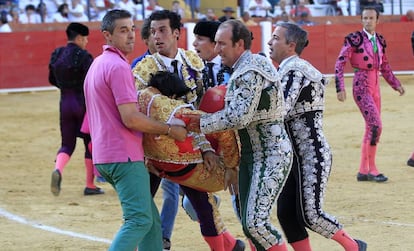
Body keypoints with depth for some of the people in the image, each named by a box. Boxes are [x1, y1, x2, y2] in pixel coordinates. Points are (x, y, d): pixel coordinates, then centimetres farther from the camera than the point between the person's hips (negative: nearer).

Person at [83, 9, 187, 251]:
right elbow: (130, 119, -20)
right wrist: (169, 129, -10)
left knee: (151, 219, 13)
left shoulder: (98, 64, 18)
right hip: (125, 156, -10)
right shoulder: (118, 66, -14)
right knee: (140, 220, -13)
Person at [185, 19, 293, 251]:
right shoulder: (245, 68, 14)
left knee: (256, 222, -16)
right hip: (251, 154, 10)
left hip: (272, 156, -10)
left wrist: (203, 123, -17)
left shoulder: (250, 72, -18)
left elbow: (239, 117, -25)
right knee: (248, 223, 10)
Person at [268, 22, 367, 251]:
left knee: (309, 215, -9)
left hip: (312, 156, -10)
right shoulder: (289, 69, 14)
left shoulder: (293, 70, -16)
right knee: (286, 214, 4)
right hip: (295, 155, 10)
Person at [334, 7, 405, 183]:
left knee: (371, 128, 9)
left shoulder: (379, 40, 10)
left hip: (375, 87, 7)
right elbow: (340, 64, -11)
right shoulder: (355, 39, -9)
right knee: (376, 125, -15)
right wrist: (340, 88, -17)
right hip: (361, 87, -7)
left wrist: (396, 84, 16)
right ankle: (372, 168, -7)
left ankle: (363, 171, 16)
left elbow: (384, 67, 21)